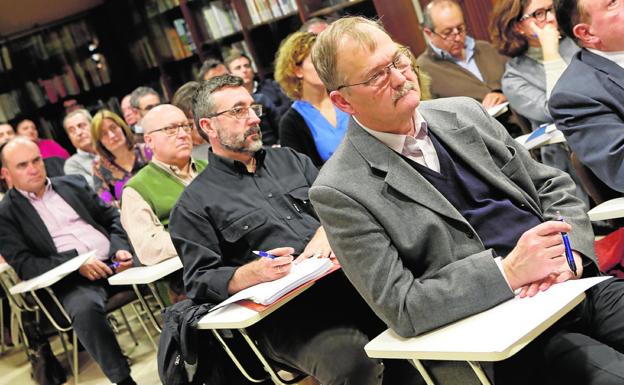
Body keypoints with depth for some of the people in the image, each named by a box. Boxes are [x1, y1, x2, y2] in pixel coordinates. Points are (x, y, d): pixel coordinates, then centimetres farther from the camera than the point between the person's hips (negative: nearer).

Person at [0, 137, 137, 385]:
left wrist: (121, 248, -3)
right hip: (71, 281, -4)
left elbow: (113, 218, 19)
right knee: (85, 309, -37)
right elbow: (24, 265, -5)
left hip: (116, 261, 4)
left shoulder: (73, 184, 18)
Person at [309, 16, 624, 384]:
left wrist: (570, 250, -6)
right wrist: (508, 270, -19)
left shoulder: (464, 112, 10)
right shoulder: (340, 191, -8)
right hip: (502, 335, -6)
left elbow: (552, 185, 14)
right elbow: (400, 307, -11)